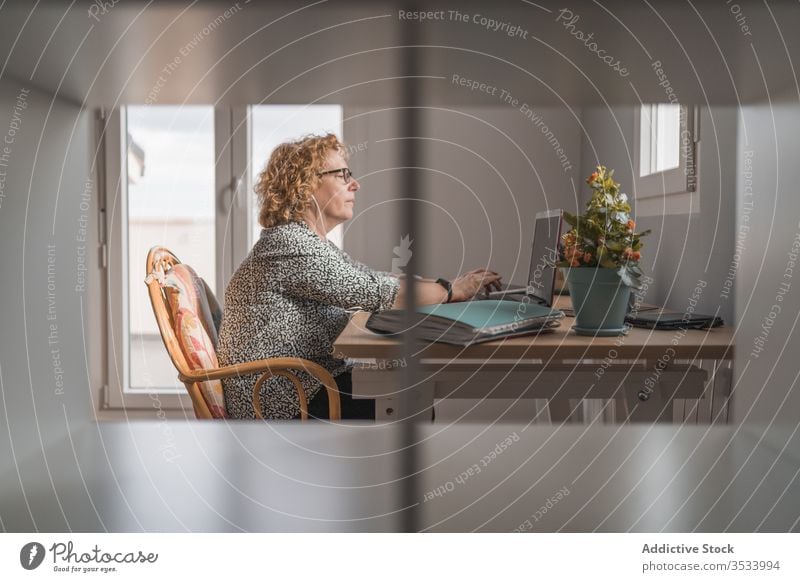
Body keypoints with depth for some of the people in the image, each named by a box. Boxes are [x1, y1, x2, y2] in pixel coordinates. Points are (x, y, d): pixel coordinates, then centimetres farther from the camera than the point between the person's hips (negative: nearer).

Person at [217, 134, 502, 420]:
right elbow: (374, 293, -24)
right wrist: (451, 291, -11)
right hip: (281, 404, -9)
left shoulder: (316, 244, 12)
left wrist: (456, 283, -2)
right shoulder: (288, 244, -20)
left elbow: (375, 279, 8)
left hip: (311, 380, 9)